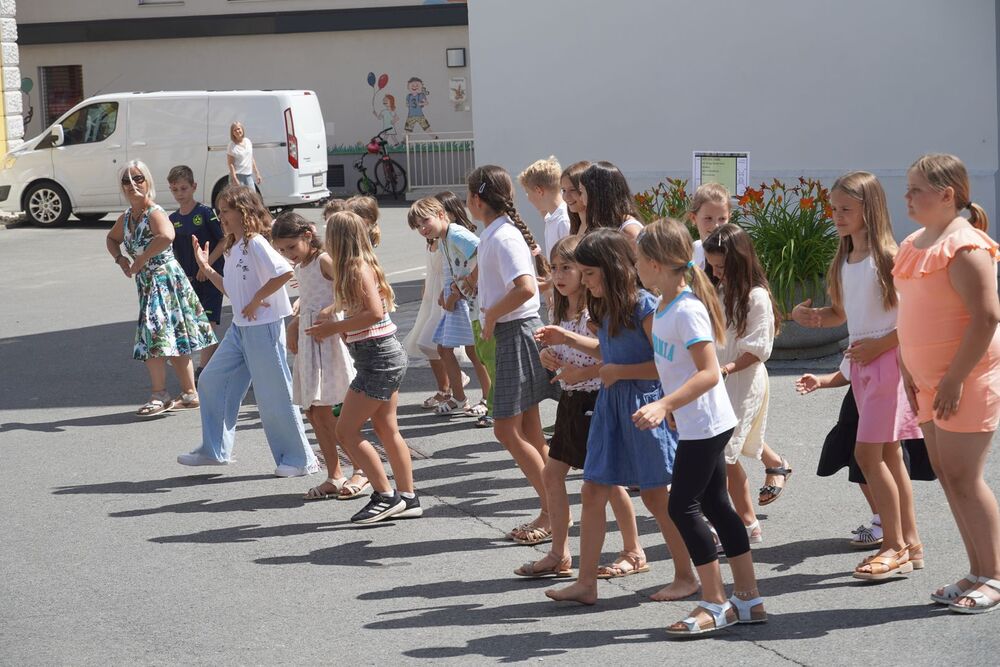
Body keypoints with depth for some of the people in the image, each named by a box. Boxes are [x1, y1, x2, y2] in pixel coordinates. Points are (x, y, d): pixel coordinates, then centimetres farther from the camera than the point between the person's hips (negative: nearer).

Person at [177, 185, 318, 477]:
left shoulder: (256, 243, -16)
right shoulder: (233, 248, 12)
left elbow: (285, 272, -28)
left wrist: (256, 300, -20)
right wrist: (205, 267, 11)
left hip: (264, 326, -10)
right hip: (240, 327, 10)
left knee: (274, 394, -3)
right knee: (211, 381, 12)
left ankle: (300, 459, 8)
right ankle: (215, 450, 21)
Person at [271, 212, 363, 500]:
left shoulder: (324, 260, -11)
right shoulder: (300, 267, 16)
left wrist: (327, 313, -27)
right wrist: (293, 324, 13)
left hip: (328, 336, -9)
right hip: (308, 338, 9)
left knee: (325, 411, -10)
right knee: (313, 412, 7)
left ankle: (360, 470, -1)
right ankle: (334, 476, 14)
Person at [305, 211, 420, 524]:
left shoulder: (358, 269, -15)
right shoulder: (364, 266, 13)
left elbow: (375, 312, -25)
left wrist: (334, 327, -17)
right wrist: (334, 327, 9)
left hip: (378, 358, -10)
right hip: (387, 357, 10)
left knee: (346, 430, -6)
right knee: (387, 430, 13)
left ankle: (385, 495, -4)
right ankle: (407, 498, 16)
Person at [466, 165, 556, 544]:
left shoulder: (504, 237, -18)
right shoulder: (493, 235, 12)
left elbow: (525, 287, -31)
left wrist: (491, 314, -19)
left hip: (517, 332, -10)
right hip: (508, 333, 10)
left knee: (507, 430, -7)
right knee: (529, 432, 11)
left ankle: (552, 512, -2)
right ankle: (553, 512, 16)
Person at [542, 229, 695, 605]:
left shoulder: (645, 307, -18)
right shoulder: (606, 307, 7)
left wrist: (619, 372, -17)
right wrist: (567, 340, 16)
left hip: (645, 404, -8)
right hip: (610, 404, 8)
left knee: (655, 495, 2)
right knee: (593, 492, 4)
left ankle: (686, 576, 19)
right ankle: (586, 582, 8)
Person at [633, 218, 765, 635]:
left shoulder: (687, 310, -20)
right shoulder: (664, 307, 9)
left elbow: (709, 373, -26)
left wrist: (664, 406, -32)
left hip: (704, 424, -10)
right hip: (697, 424, 10)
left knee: (683, 506, -6)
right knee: (715, 505, 12)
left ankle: (715, 604, 0)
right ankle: (748, 598, 18)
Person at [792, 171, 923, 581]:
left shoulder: (887, 256, -14)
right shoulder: (843, 262, 9)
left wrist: (880, 344, -18)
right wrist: (814, 316, -2)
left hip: (888, 360, -8)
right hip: (860, 363, 8)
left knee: (867, 453, -11)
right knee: (888, 455, 11)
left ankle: (895, 548, -3)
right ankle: (909, 545, 18)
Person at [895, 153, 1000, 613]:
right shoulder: (918, 243, 11)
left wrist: (955, 380, -22)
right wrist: (909, 373, 14)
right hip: (930, 378, 9)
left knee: (962, 477, -7)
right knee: (946, 473, 10)